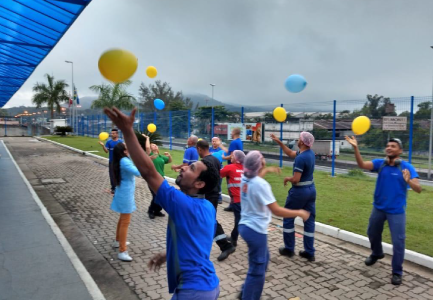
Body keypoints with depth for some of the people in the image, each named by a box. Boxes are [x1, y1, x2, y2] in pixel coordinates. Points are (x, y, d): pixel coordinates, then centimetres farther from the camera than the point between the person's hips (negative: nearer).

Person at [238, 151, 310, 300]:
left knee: (263, 260, 27)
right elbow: (276, 211, -23)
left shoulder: (245, 178, 1)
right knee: (257, 270, 7)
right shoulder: (261, 184, -23)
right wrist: (299, 213, -12)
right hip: (255, 230, -9)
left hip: (245, 226, 9)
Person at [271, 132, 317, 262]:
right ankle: (309, 252, 15)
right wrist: (279, 142, 15)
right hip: (311, 189, 9)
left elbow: (296, 179, -26)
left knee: (288, 218, 9)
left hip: (299, 191, -8)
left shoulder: (301, 158, -24)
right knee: (309, 220, 10)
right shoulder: (310, 153, 5)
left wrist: (287, 179, -5)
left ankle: (289, 249, 18)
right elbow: (290, 153, 18)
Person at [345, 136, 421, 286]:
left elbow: (418, 189, -19)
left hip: (396, 211, -4)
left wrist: (408, 181, -42)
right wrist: (356, 148, -37)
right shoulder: (380, 163, -5)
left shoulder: (407, 167, -13)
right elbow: (362, 165, -22)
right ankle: (376, 253, 50)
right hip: (378, 208, 4)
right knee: (372, 233, 21)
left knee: (398, 241, 0)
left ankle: (397, 272, 18)